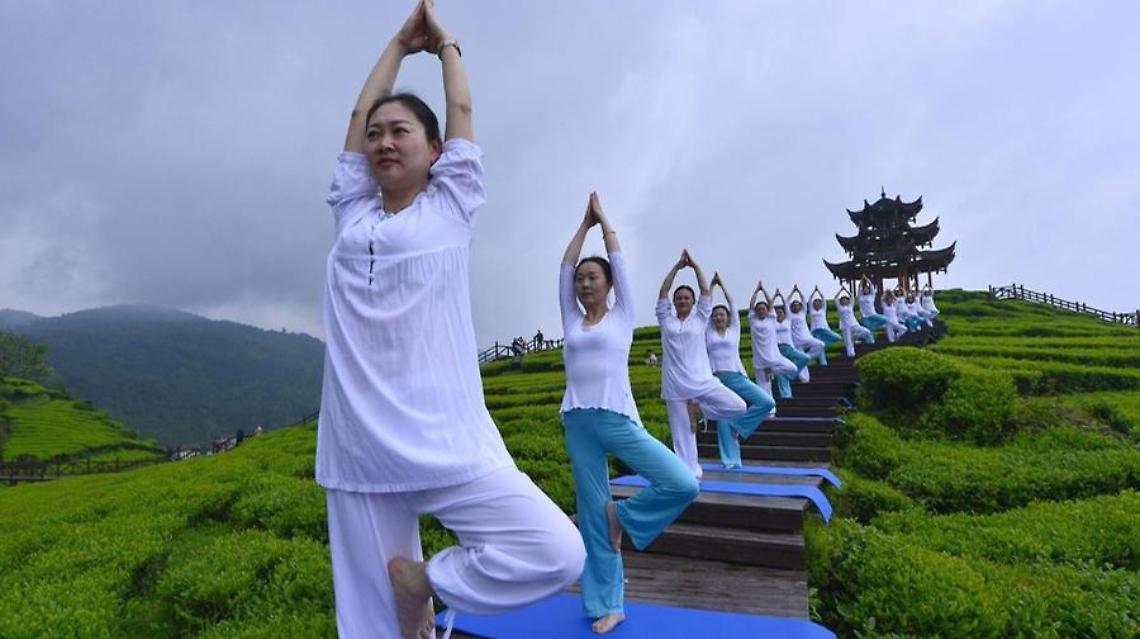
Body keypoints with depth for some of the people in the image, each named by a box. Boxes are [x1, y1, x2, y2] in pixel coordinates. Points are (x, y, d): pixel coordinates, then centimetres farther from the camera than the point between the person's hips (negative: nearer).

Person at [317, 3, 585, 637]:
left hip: (449, 447, -2)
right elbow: (360, 113, 19)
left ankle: (427, 581, 7)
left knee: (559, 554, -15)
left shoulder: (451, 207, 7)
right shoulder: (353, 214, 14)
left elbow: (462, 109, 16)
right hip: (360, 456, 3)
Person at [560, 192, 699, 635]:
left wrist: (603, 219, 21)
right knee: (592, 514, 5)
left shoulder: (622, 316, 8)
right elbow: (565, 267, 14)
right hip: (578, 424, 2)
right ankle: (608, 605, 17)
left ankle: (624, 516, 10)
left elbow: (618, 260, 8)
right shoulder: (571, 320, 14)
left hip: (619, 419, -2)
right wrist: (584, 224, 22)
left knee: (683, 485, -16)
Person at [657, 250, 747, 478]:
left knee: (739, 406, -12)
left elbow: (706, 292, 3)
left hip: (701, 380, 1)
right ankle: (690, 472, 14)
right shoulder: (666, 320, 9)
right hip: (675, 384, 0)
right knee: (682, 432, 2)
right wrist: (677, 267, 1)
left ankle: (697, 408, 7)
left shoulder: (700, 319, 10)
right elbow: (662, 293, 2)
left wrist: (695, 266, 3)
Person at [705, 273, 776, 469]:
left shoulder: (734, 330, 12)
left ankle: (738, 425, 0)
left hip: (736, 377, 1)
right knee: (723, 420, -3)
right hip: (716, 379, -1)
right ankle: (731, 460, 3)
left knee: (767, 402, -15)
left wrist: (722, 284, 18)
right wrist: (712, 285, 16)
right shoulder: (709, 332, 11)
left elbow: (732, 304, 11)